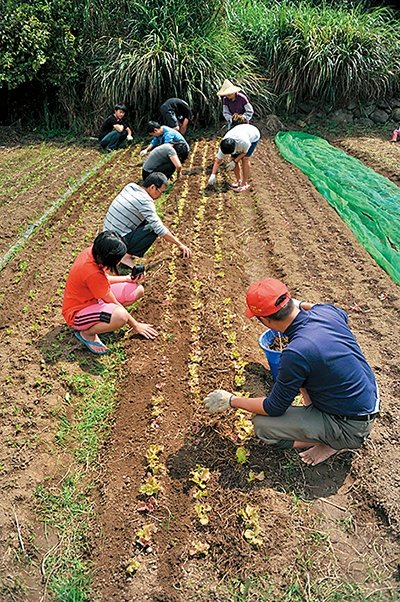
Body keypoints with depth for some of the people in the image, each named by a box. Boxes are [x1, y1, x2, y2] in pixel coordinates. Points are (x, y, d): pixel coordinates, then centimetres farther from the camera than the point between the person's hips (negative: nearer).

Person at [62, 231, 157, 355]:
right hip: (77, 313, -9)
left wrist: (127, 278, -2)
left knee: (138, 289, -1)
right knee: (121, 316, -38)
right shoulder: (92, 273, -35)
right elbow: (114, 303, -23)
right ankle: (86, 333, -10)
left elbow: (103, 279, 10)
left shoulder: (93, 252, -12)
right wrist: (135, 325, -12)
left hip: (92, 296, 9)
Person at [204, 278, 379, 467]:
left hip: (353, 428, -8)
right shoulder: (326, 311, -11)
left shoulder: (296, 353, -31)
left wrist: (231, 401, -3)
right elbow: (342, 314, 19)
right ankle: (313, 414, 20)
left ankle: (332, 443, 4)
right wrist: (302, 304, 25)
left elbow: (274, 408, -16)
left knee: (262, 425, -8)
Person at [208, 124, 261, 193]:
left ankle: (245, 183, -9)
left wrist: (234, 162, -30)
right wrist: (213, 174, -29)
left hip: (253, 136, -5)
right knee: (234, 158, -7)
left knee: (245, 158, -19)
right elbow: (218, 161, -22)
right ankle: (238, 181, 12)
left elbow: (245, 152, -23)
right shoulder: (223, 146, -30)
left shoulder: (243, 141, -45)